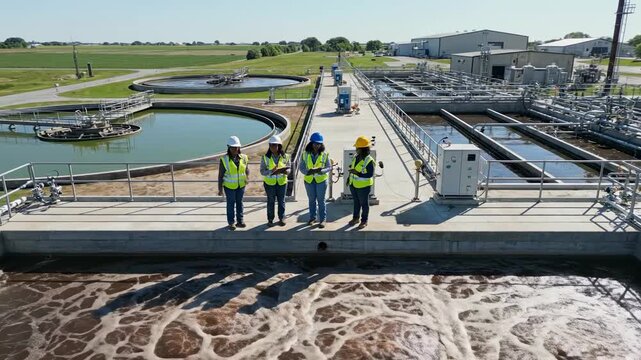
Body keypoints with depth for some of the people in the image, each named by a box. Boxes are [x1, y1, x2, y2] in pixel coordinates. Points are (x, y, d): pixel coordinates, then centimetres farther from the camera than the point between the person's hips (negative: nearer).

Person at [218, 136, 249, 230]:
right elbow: (220, 175, -8)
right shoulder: (224, 159, -13)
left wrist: (247, 176, -15)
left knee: (239, 203, 14)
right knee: (231, 204, 7)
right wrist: (220, 189, -8)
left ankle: (240, 220, 27)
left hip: (241, 185, 3)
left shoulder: (243, 158, -5)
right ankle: (231, 223, 19)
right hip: (229, 186, -3)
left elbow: (247, 169, 7)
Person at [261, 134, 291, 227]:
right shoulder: (266, 157, -9)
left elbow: (289, 168, 4)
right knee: (271, 201, 8)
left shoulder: (285, 156, -5)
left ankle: (281, 218, 25)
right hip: (269, 183, -1)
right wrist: (272, 172, -26)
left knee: (281, 201, 10)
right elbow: (262, 171, -9)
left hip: (282, 182, 1)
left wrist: (285, 171, -20)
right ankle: (270, 220, 21)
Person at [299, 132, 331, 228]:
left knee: (321, 200, 4)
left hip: (321, 180, -2)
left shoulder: (324, 155, -7)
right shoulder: (305, 154, -4)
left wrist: (320, 171, -25)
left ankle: (322, 219, 14)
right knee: (311, 200, 14)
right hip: (309, 180, 2)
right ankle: (312, 217, 28)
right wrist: (308, 171, -24)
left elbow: (329, 167, -6)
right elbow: (301, 168, -3)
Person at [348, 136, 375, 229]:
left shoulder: (369, 161, -23)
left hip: (363, 186, -7)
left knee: (364, 204, 10)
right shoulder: (356, 156, -1)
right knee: (356, 202, 22)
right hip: (353, 184, 7)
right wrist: (349, 178, 17)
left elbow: (370, 175, -24)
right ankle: (355, 218, 37)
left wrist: (357, 173, -32)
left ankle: (364, 221, 25)